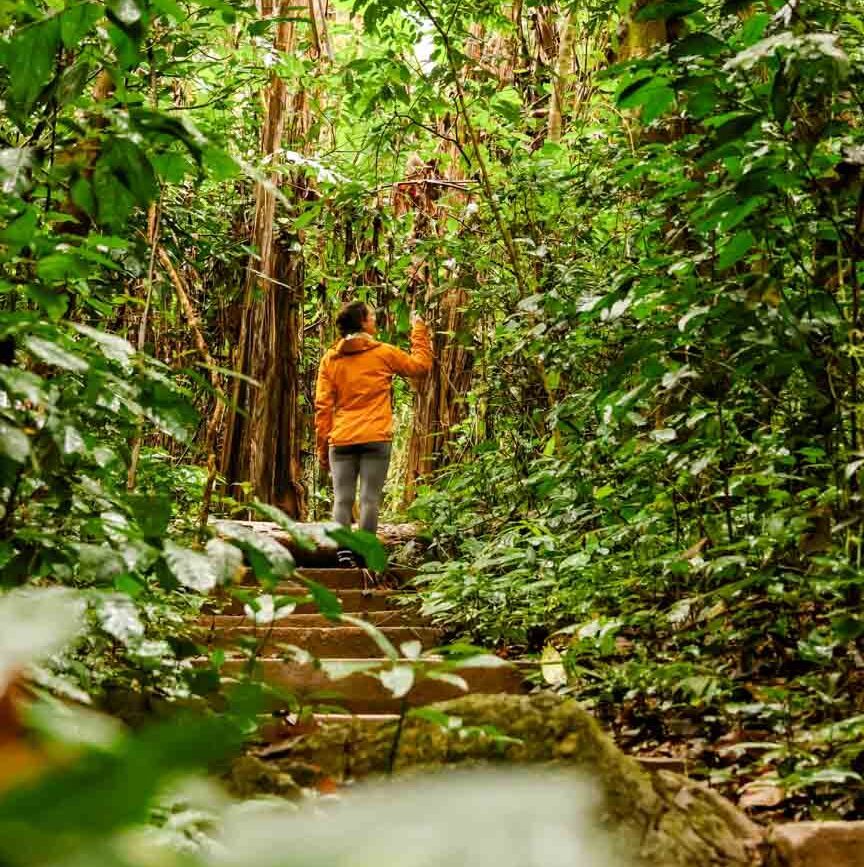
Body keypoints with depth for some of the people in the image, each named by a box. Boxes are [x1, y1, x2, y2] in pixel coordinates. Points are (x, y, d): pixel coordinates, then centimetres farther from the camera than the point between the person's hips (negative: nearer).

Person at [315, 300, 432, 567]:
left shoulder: (330, 359, 9)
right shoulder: (383, 353, 1)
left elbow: (323, 406, 6)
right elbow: (421, 365, 15)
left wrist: (323, 446, 10)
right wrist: (419, 331, 26)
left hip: (341, 440, 3)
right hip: (375, 439, -3)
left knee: (342, 499, 4)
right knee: (370, 499, -2)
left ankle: (343, 550, -7)